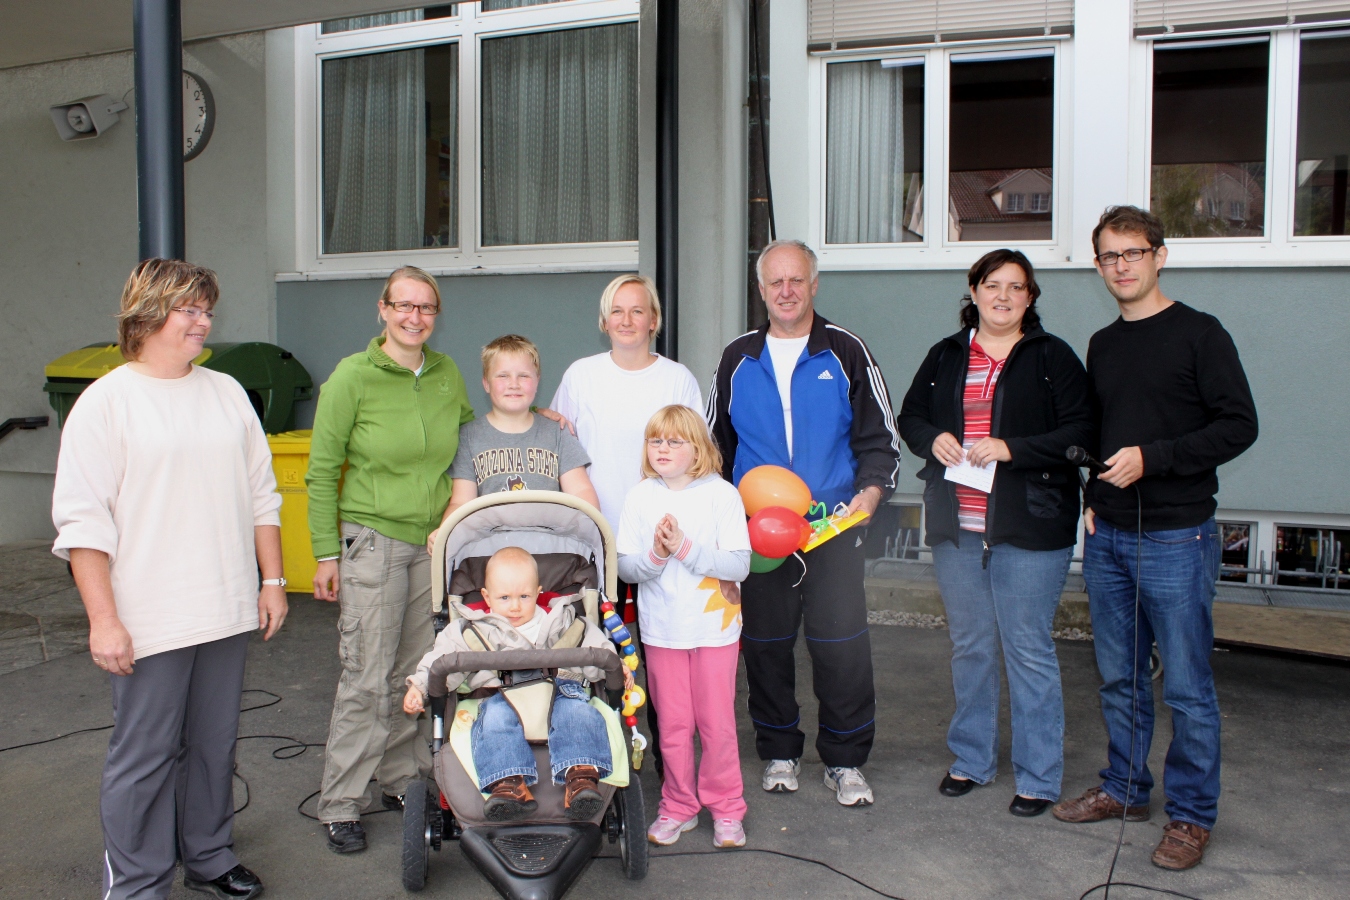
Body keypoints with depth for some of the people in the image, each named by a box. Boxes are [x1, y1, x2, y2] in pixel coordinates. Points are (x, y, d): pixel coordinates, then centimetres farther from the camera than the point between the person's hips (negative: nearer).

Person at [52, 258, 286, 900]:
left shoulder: (227, 392, 11)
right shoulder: (106, 401, -6)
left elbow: (261, 494, 15)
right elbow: (81, 520, -9)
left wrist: (273, 580, 11)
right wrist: (103, 619, -13)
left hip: (227, 611, 5)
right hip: (149, 623, -5)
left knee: (215, 745, 16)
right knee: (144, 757, 3)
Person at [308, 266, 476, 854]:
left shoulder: (447, 375, 7)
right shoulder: (353, 376, -6)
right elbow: (322, 470, -3)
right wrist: (326, 552, -5)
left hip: (436, 540, 4)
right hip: (373, 538, -4)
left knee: (418, 669, 8)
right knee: (368, 677, -3)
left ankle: (401, 780, 25)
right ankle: (340, 806, 9)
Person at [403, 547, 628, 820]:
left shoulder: (560, 621, 18)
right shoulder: (473, 629, 15)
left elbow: (594, 646, 20)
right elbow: (443, 658, 12)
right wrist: (419, 686, -1)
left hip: (558, 691, 1)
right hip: (502, 696, -1)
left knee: (577, 711, -30)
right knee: (495, 717, -34)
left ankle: (582, 775, -43)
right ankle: (509, 782, -46)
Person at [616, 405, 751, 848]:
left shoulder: (722, 495, -6)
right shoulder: (639, 498, 1)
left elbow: (739, 564, -13)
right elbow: (624, 566, -1)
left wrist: (685, 548, -21)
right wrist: (655, 554, -20)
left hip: (715, 628, -2)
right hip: (662, 629, 2)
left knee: (717, 723, 4)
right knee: (672, 724, 9)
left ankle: (725, 809, 19)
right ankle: (678, 807, 24)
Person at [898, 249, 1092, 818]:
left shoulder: (1052, 357, -2)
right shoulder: (945, 356, 12)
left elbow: (1080, 431, -9)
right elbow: (910, 415, 18)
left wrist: (1010, 448, -19)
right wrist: (932, 439, -3)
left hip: (1029, 528, -4)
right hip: (956, 527, 4)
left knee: (1028, 650, 1)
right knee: (969, 646, 15)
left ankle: (1038, 777, 14)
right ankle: (971, 759, 29)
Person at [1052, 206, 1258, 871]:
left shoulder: (1198, 334, -5)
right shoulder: (1102, 345, 14)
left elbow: (1239, 425, -9)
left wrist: (1153, 459, -17)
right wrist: (1093, 498, 7)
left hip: (1176, 536, -6)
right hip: (1106, 537, 6)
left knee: (1186, 686, 1)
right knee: (1119, 677, 14)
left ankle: (1191, 815, 14)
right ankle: (1125, 789, 28)